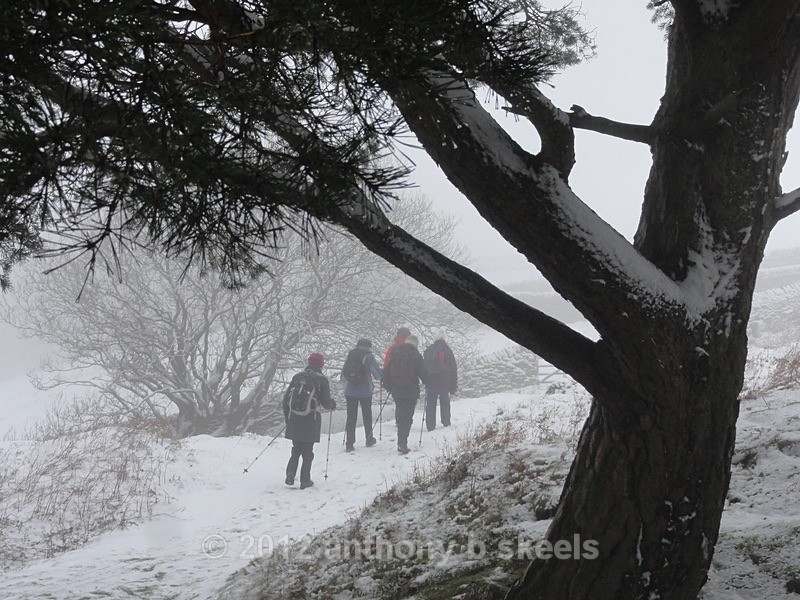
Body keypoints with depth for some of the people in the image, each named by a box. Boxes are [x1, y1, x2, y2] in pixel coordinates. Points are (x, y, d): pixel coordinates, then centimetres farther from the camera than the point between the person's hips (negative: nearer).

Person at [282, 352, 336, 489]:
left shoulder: (298, 377, 6)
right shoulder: (321, 380, -5)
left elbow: (286, 397, 8)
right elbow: (326, 402, -6)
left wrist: (287, 416, 18)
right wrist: (333, 404, 17)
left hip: (294, 419, 3)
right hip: (311, 420, -3)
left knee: (296, 449, 17)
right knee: (307, 451, 9)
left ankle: (290, 473, 0)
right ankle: (305, 480, 9)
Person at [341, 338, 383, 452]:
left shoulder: (350, 354, 7)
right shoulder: (368, 355, -3)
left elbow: (343, 376, 12)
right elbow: (377, 372, -3)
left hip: (350, 391, 2)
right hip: (365, 390, -2)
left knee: (351, 417, 4)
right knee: (367, 415, 15)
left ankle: (349, 444, -1)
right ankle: (369, 440, 27)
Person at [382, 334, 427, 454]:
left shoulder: (394, 353, 7)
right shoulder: (415, 354, -8)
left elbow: (386, 371, 9)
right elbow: (422, 372, -7)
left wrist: (387, 386, 19)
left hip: (396, 390, 5)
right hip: (411, 390, -5)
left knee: (400, 415, 17)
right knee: (407, 417, -2)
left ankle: (401, 442, 21)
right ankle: (402, 444, -8)